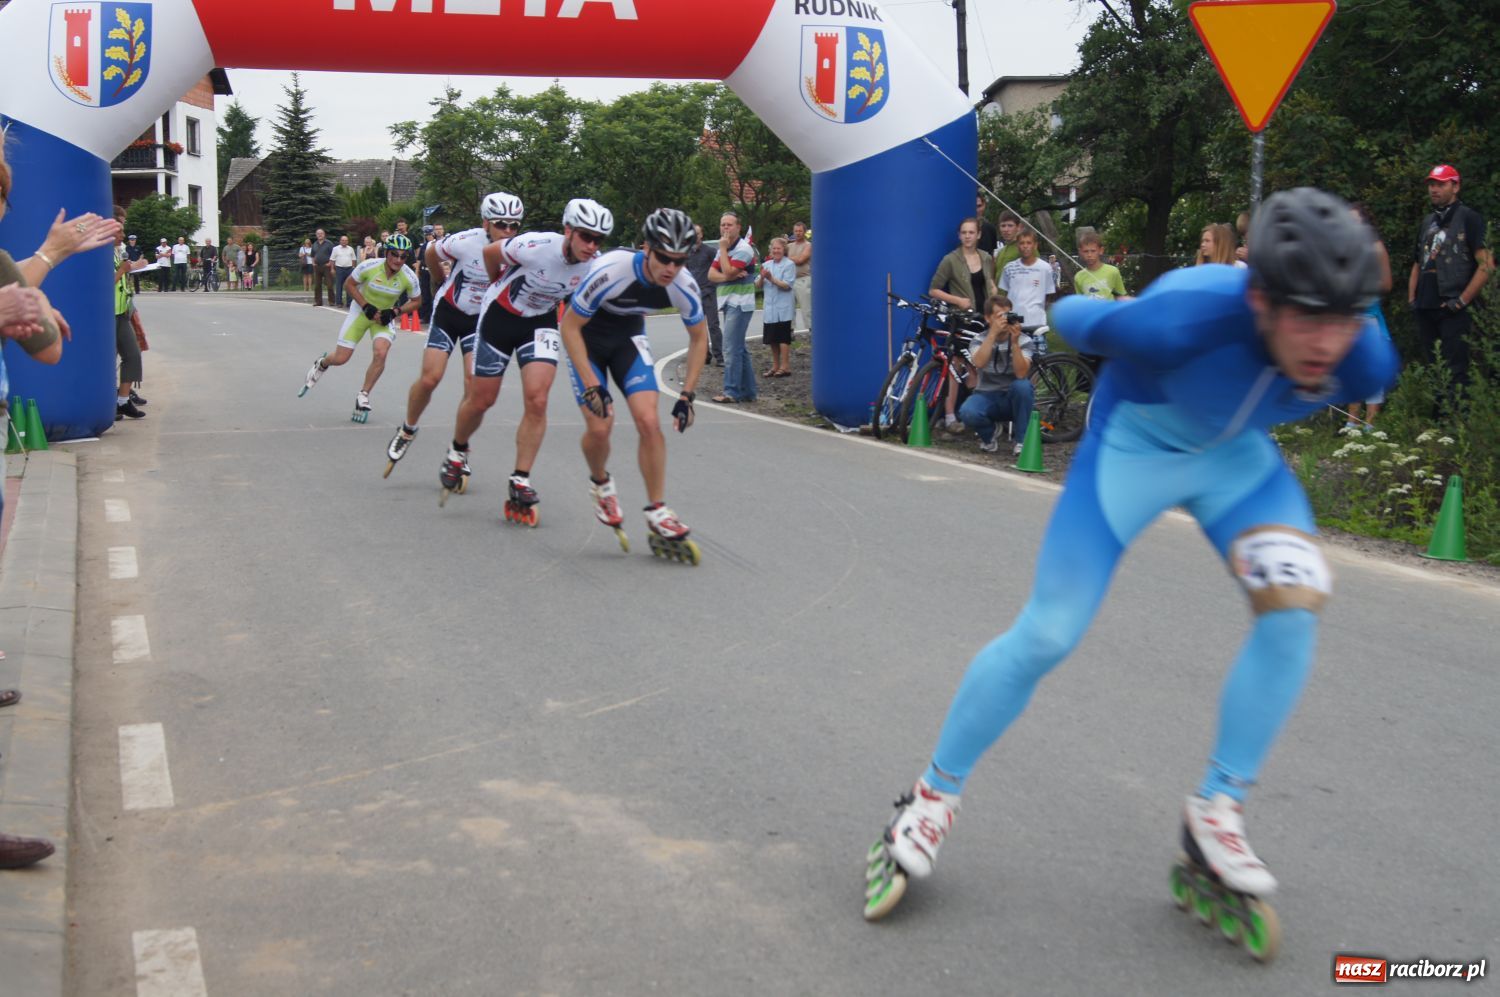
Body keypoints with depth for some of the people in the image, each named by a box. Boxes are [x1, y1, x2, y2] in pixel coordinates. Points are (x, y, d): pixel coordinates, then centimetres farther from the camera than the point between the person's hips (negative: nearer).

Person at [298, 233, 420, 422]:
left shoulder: (409, 277, -20)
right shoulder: (369, 267, -25)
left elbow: (416, 301, -3)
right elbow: (349, 284, -10)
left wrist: (395, 312, -17)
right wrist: (366, 306, -19)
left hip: (384, 316, 1)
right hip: (361, 311, -1)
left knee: (380, 353, -26)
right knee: (340, 359, 0)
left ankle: (363, 396, -5)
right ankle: (321, 364, 40)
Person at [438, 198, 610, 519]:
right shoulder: (536, 246, -31)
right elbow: (490, 253, -9)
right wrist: (502, 288, 7)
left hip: (541, 322, 2)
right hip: (500, 315, -2)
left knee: (537, 402, -15)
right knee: (480, 400, 8)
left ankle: (520, 481, -4)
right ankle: (457, 452, 38)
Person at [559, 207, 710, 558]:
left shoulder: (683, 286, -22)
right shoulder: (611, 271, -35)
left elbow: (699, 337, -2)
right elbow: (570, 326, -24)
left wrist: (688, 395, -7)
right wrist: (591, 386, -27)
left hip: (628, 336, 3)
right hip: (586, 335, -3)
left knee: (649, 421, -14)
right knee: (600, 426, -17)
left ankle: (658, 516, -3)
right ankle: (601, 484, 17)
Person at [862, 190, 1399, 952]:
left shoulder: (1364, 360, -27)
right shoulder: (1182, 318, -42)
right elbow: (1072, 317, -19)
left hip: (1235, 454, 4)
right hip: (1131, 444, -4)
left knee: (1294, 600, -21)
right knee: (1047, 635, -8)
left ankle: (1216, 811, -5)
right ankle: (935, 795, 13)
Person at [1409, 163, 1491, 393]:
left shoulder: (1468, 218, -2)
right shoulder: (1427, 223, 19)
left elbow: (1486, 265, -9)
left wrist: (1462, 301, -13)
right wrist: (1412, 300, 13)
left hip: (1453, 311, -7)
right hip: (1425, 310, 7)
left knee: (1455, 372, -13)